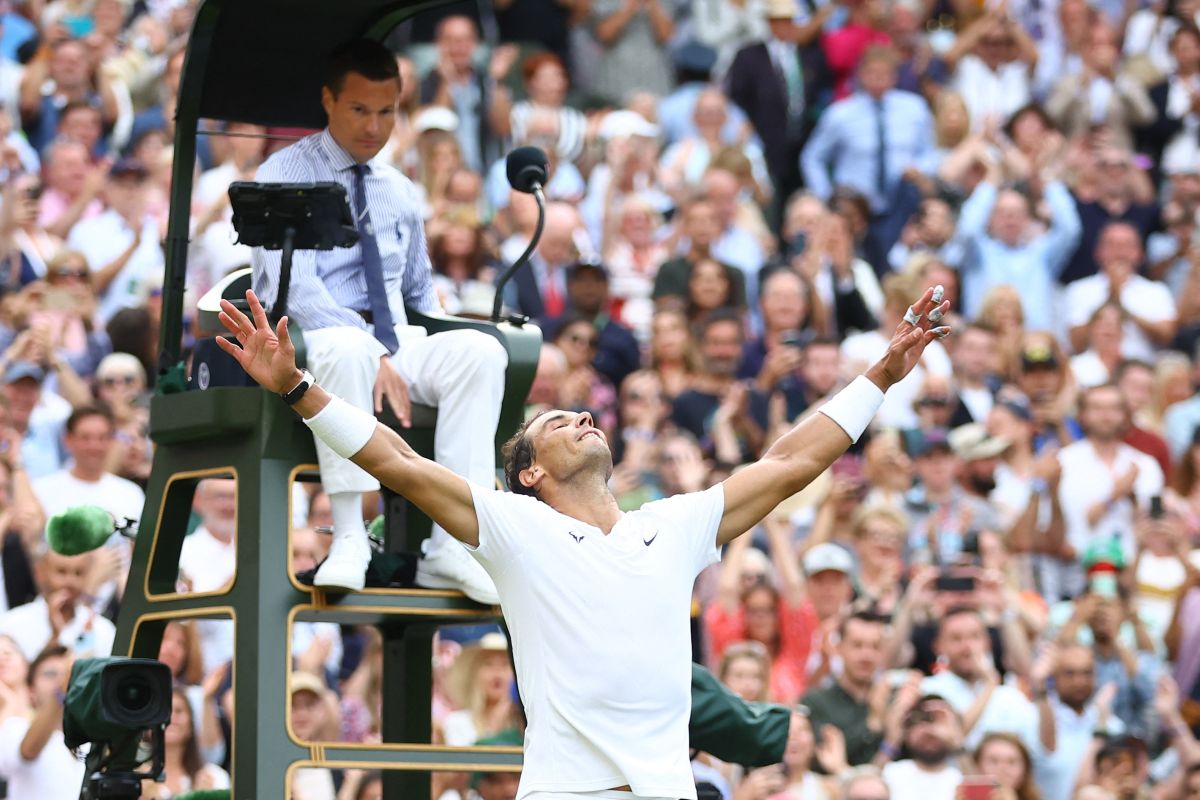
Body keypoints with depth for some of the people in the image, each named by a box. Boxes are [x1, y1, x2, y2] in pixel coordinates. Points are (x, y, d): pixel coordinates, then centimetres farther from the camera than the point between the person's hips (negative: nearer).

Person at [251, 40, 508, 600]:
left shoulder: (398, 192, 21)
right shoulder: (286, 176, 0)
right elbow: (295, 286, -13)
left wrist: (427, 356, 9)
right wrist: (375, 358, -23)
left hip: (395, 342, 5)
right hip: (309, 339, -5)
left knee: (480, 351, -26)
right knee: (344, 349, -42)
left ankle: (451, 547, -33)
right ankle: (349, 540, -39)